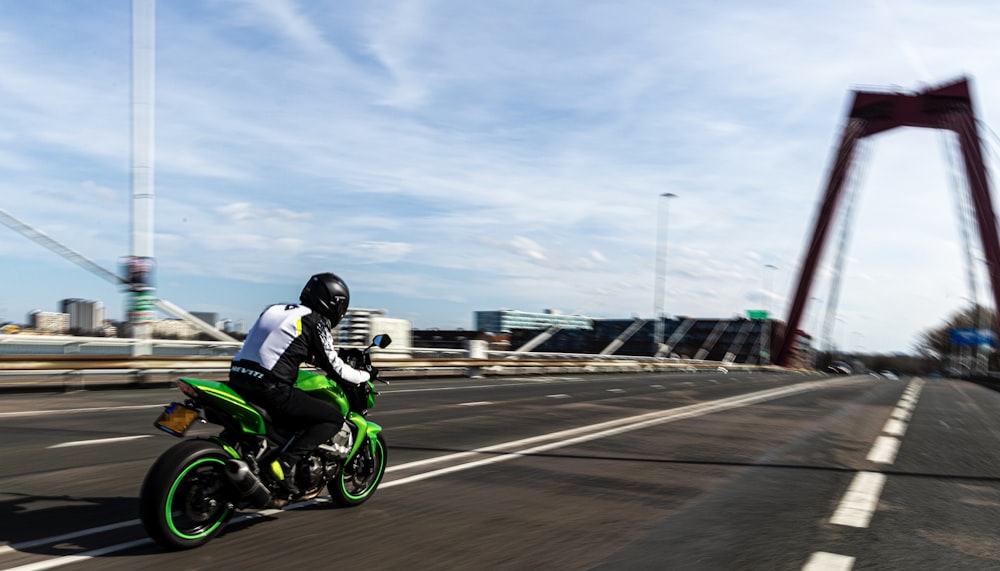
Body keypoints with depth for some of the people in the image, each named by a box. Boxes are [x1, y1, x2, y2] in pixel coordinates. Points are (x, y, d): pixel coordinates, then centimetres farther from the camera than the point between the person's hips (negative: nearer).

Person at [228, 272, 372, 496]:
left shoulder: (275, 309, 19)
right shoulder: (316, 322, -2)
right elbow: (333, 368, -1)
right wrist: (364, 375, 15)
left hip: (237, 380, 8)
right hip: (270, 389, -8)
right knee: (334, 418, 2)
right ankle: (285, 462, -12)